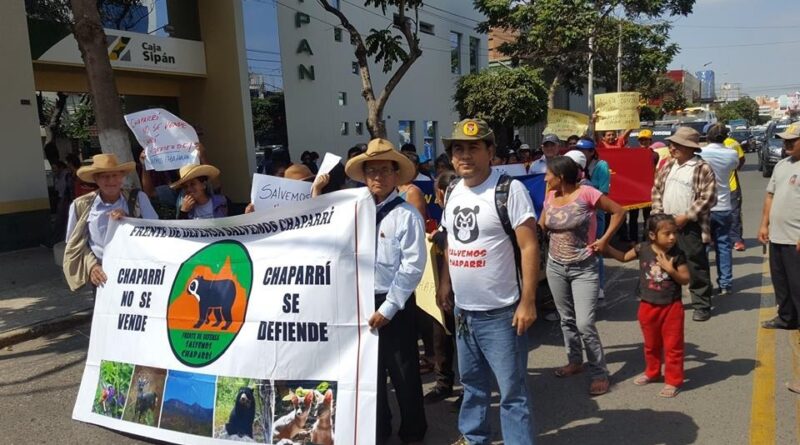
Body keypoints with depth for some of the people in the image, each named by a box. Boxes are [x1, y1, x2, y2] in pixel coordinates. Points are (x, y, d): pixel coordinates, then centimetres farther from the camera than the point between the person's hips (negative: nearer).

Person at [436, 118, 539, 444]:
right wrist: (444, 284, 14)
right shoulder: (452, 192, 7)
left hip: (500, 313, -7)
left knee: (512, 391, 4)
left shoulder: (509, 190, -14)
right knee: (472, 382, 23)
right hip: (462, 310, 7)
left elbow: (529, 247, -16)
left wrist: (527, 302, -19)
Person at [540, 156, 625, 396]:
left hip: (584, 269, -6)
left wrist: (604, 240, -12)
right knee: (566, 319, 15)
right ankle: (575, 361, 34)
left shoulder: (586, 193, -15)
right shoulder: (550, 197, 1)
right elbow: (540, 227, 14)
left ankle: (600, 374, 6)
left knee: (585, 323, -10)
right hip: (555, 266, 6)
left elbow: (618, 212, -8)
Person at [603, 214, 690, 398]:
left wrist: (670, 269, -24)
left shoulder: (677, 254, -13)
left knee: (673, 346, 6)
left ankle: (673, 381, 20)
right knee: (651, 344, 20)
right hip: (648, 306, 3)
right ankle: (652, 373, 40)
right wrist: (605, 247, -3)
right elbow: (624, 257, 8)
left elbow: (685, 279, -9)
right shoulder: (643, 249, -9)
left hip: (672, 307, -2)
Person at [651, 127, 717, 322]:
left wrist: (685, 217, -15)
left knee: (696, 267, 0)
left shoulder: (702, 169, -9)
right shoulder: (668, 166, 10)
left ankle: (701, 305, 11)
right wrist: (658, 214, 2)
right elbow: (657, 190, 14)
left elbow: (707, 198, -14)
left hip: (690, 226, -6)